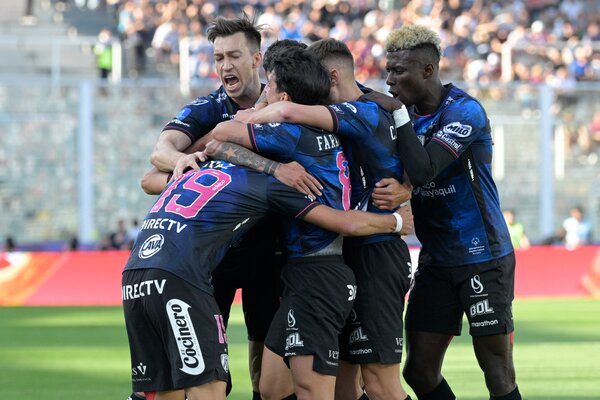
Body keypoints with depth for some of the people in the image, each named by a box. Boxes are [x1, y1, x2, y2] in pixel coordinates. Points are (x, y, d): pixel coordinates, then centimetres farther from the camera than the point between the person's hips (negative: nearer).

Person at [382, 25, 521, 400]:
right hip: (436, 262, 7)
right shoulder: (409, 113, 7)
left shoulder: (464, 110, -15)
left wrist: (399, 115, -23)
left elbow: (422, 170, -27)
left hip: (483, 259, -7)